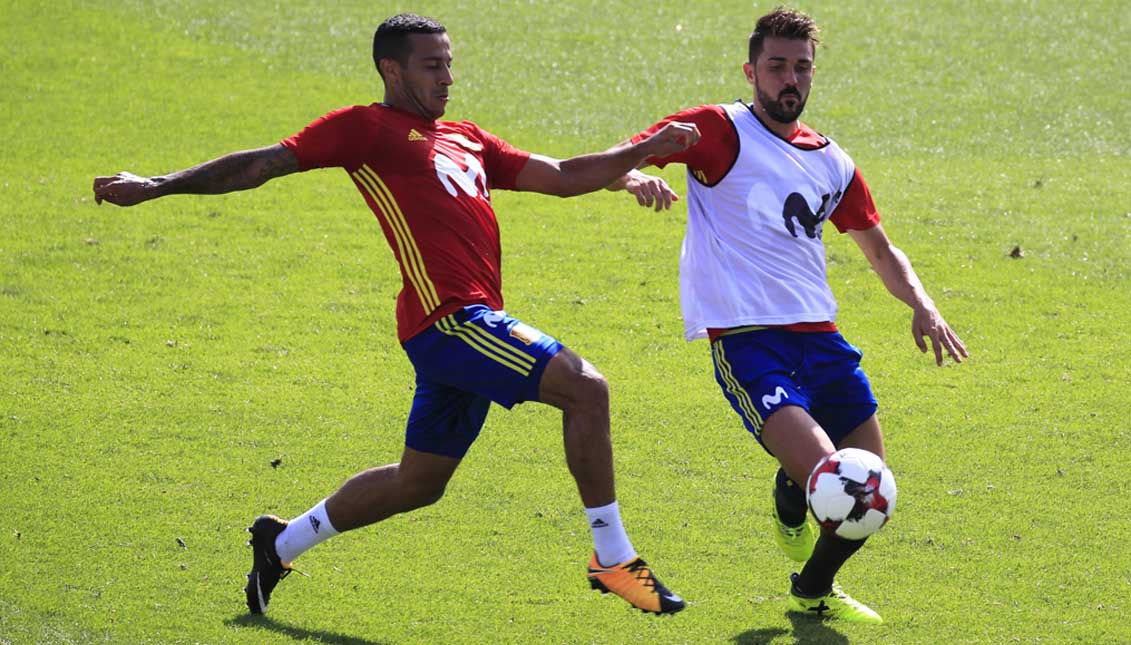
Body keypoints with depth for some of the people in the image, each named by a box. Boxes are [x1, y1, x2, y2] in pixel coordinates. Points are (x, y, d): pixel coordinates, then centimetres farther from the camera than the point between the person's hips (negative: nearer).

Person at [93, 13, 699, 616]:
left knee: (417, 483, 18)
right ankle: (613, 560, -13)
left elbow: (560, 176, 21)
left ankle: (282, 543, 35)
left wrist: (639, 155, 8)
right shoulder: (366, 128, 1)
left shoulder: (467, 139, 22)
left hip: (466, 326, 9)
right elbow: (265, 163, 3)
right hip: (450, 316, -9)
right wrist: (156, 186, 2)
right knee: (584, 387, -18)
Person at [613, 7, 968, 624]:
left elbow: (880, 250, 26)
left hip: (817, 335, 6)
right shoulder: (720, 131, -2)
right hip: (745, 338, -6)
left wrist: (922, 305, 8)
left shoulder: (832, 164, 16)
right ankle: (789, 498, 14)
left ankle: (814, 589, 34)